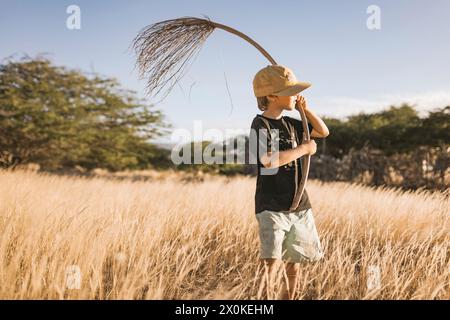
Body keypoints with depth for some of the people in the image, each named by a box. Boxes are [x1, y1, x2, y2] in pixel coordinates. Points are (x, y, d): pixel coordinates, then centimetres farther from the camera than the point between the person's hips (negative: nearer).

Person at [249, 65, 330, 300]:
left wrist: (305, 109, 7)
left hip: (299, 206, 8)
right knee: (271, 262, -17)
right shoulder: (261, 124, -12)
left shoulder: (290, 123, 11)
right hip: (271, 207, -7)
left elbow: (323, 132, 22)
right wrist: (304, 148, -15)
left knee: (294, 263, 16)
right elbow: (269, 160, -27)